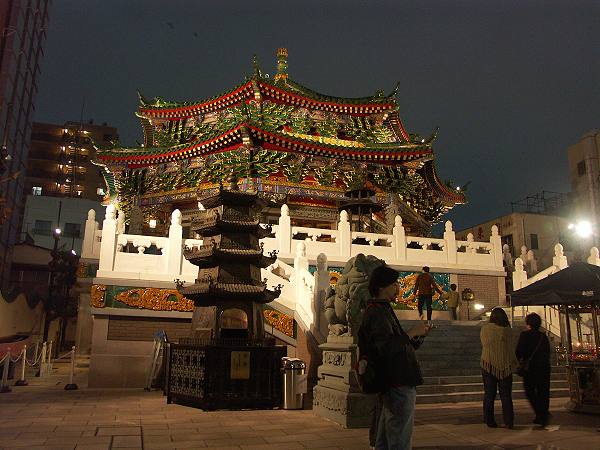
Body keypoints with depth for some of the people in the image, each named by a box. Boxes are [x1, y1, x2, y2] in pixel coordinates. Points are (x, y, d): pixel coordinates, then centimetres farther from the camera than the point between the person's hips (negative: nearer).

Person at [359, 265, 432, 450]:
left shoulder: (381, 310, 19)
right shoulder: (378, 312, -14)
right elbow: (387, 347, -27)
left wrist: (418, 336, 10)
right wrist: (412, 333, -17)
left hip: (391, 384, 11)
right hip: (398, 385, -11)